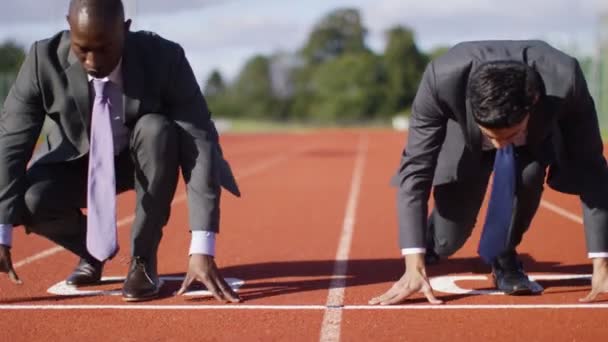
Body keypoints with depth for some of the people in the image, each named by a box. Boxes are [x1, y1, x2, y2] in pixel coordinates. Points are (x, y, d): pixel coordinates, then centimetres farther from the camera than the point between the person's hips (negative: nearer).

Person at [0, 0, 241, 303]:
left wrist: (202, 249, -40)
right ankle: (93, 251, 6)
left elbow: (200, 142, -33)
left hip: (144, 157, -1)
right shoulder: (44, 60, -25)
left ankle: (143, 258, -15)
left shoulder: (164, 58, -30)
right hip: (77, 161, 1)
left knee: (157, 129, -35)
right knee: (30, 201, -30)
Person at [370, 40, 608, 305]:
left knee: (527, 173, -33)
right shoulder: (441, 79, -41)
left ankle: (504, 258, -6)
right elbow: (415, 168, -35)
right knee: (448, 241, -7)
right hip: (465, 137, 1)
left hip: (536, 139, 0)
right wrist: (414, 267, -40)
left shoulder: (565, 80, -39)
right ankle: (426, 239, 31)